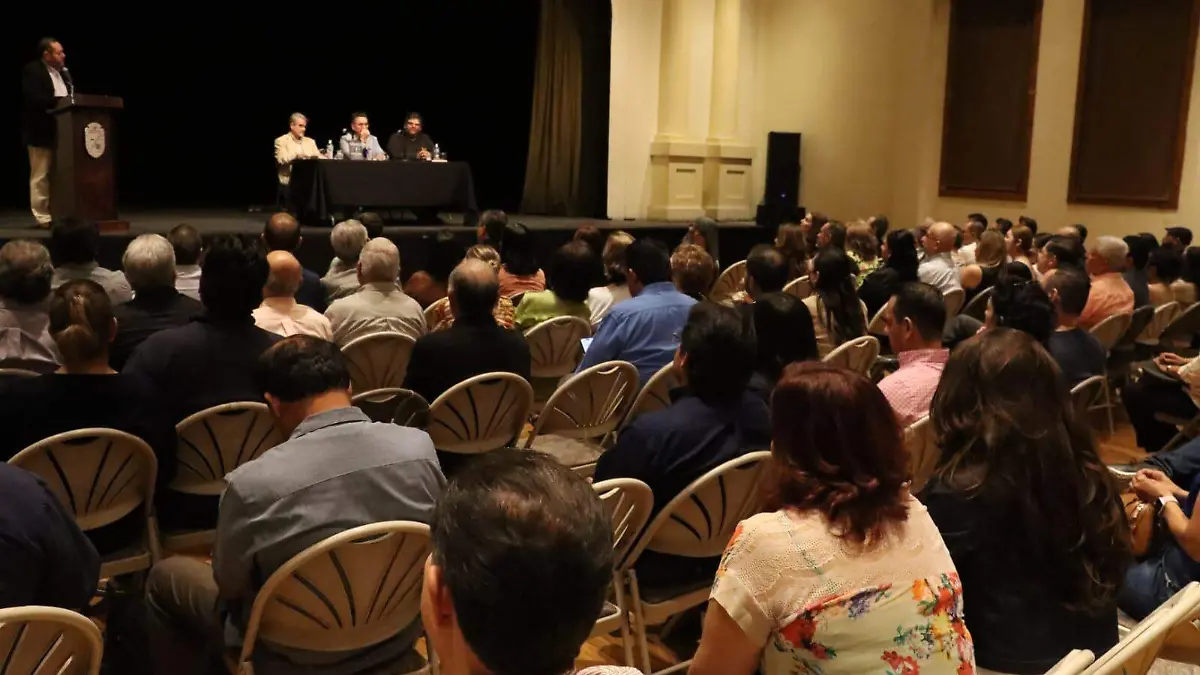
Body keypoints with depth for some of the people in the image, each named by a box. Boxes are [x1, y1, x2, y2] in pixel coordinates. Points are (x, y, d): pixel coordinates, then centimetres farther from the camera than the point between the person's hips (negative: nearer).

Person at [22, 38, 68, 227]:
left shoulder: (62, 72, 16)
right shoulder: (31, 71, -8)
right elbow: (34, 99, -20)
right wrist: (61, 101, -24)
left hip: (61, 131, 8)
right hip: (41, 132, -8)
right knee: (41, 176, -1)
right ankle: (42, 216, 2)